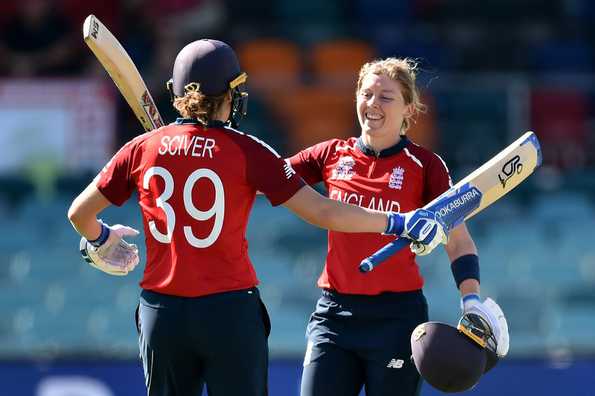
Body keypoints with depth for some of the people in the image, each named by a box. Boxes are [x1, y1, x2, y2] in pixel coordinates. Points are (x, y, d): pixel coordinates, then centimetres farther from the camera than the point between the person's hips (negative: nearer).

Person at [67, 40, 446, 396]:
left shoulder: (142, 148, 3)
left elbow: (80, 212, 8)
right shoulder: (246, 151, -6)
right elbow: (323, 213, -8)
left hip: (160, 314, 3)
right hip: (230, 314, -3)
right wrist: (399, 223, 1)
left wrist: (98, 241, 31)